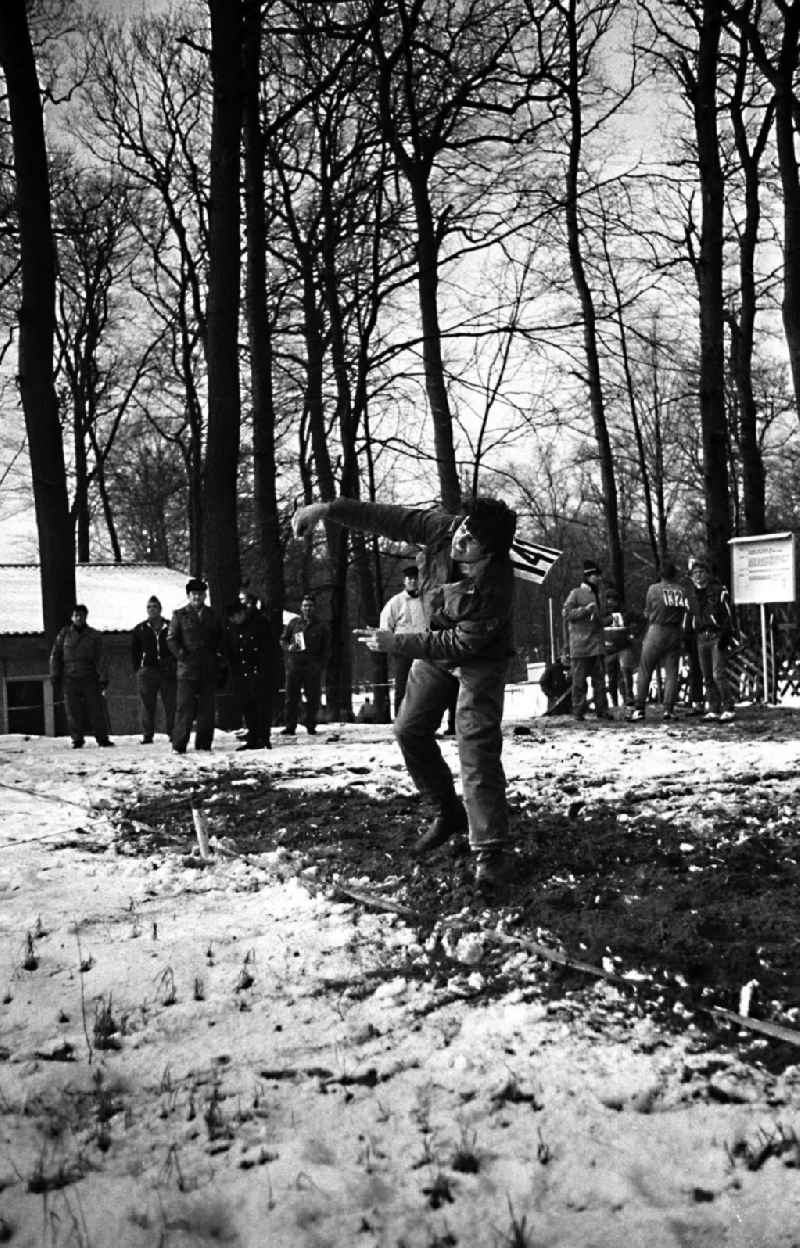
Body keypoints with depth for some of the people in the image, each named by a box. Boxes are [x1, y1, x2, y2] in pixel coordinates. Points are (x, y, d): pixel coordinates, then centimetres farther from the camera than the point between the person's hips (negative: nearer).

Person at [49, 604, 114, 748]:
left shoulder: (93, 635, 5)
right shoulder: (64, 634, 7)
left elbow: (100, 659, 1)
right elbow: (55, 655, 11)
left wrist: (103, 678, -6)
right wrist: (55, 674, 4)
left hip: (90, 678, -1)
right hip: (70, 679, 1)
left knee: (96, 709, -2)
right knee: (73, 711, 1)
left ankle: (102, 738, 5)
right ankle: (77, 739, 10)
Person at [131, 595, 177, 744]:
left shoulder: (170, 627, 7)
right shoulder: (140, 629, 9)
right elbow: (134, 651, 12)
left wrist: (174, 664, 1)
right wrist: (138, 669, 4)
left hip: (168, 671, 0)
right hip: (147, 671, 1)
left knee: (171, 704, -1)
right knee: (146, 705, 0)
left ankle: (173, 733, 6)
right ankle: (147, 735, 5)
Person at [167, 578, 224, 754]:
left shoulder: (213, 615, 14)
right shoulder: (179, 615, 5)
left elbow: (220, 638, 19)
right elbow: (171, 639, 3)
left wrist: (218, 656, 5)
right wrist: (182, 655, -7)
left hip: (209, 671, 3)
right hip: (188, 669, -3)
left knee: (207, 710, 4)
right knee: (185, 709, -6)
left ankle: (204, 745, 10)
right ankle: (179, 745, -2)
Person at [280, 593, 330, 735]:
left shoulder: (320, 626, 8)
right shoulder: (294, 622, 9)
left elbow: (325, 649, 9)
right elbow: (283, 639, 15)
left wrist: (320, 664, -4)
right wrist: (289, 647, -6)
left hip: (313, 667, 0)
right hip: (294, 665, 0)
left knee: (313, 699, 2)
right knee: (292, 698, -2)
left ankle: (311, 726, 12)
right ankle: (290, 726, 1)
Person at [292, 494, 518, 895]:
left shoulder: (495, 587, -38)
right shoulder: (439, 527, -25)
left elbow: (461, 644, -30)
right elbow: (384, 517, -14)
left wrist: (393, 643, -26)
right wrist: (329, 509, -21)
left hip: (479, 658, -7)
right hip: (437, 643, 7)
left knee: (476, 748, -18)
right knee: (410, 730, 9)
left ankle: (490, 852, -14)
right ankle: (448, 814, 28)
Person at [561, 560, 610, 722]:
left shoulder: (599, 595, 18)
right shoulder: (576, 593, -1)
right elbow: (565, 613, -9)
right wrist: (585, 609, -15)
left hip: (597, 643, 6)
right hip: (580, 643, -6)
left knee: (599, 678, 3)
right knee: (579, 679, -2)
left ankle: (601, 710, 5)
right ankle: (578, 711, 2)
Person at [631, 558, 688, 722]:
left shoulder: (654, 589, -5)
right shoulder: (682, 590, 0)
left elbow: (647, 613, 2)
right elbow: (685, 613, 0)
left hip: (656, 631, -2)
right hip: (676, 633, 2)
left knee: (645, 671, 5)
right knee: (671, 672, 7)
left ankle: (639, 709, 3)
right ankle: (669, 709, 2)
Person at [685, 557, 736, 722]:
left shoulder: (718, 590, -3)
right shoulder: (691, 594, 14)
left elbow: (727, 614, -7)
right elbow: (689, 617, 21)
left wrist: (725, 636, -16)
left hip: (716, 636, -6)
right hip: (701, 638, 6)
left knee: (718, 674, -14)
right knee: (707, 677, 6)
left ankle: (728, 709, -10)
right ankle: (713, 710, 10)